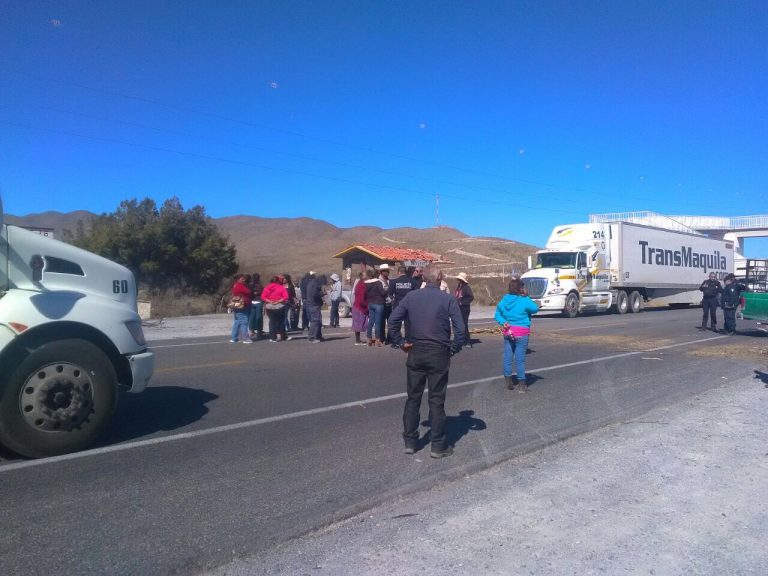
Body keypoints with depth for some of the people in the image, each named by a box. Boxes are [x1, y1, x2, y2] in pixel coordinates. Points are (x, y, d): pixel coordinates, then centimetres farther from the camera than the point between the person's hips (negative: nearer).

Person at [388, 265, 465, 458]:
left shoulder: (411, 296, 1)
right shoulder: (448, 299, -6)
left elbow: (393, 320, -3)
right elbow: (460, 328, -13)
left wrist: (400, 342, 5)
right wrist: (454, 349, -1)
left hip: (415, 352, 3)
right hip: (439, 354, -2)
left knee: (413, 398, 13)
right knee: (436, 400, 5)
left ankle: (410, 442, 20)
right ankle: (438, 446, 13)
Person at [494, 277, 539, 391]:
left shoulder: (503, 300, 3)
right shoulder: (524, 301, -13)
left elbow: (497, 315, 6)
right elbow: (535, 309, 2)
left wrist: (504, 322, -5)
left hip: (507, 332, 5)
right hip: (521, 333, -5)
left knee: (507, 356, 11)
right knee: (520, 358, 0)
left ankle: (508, 380, 18)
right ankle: (522, 384, 7)